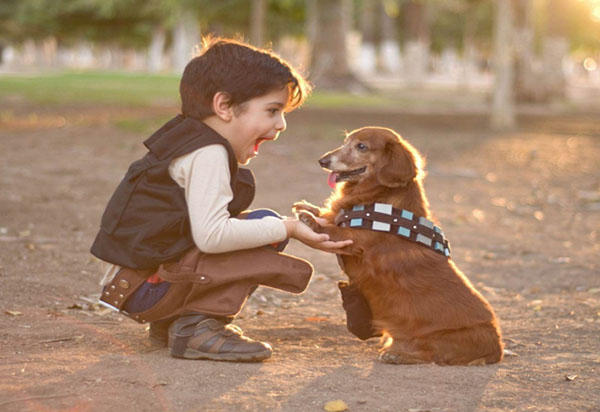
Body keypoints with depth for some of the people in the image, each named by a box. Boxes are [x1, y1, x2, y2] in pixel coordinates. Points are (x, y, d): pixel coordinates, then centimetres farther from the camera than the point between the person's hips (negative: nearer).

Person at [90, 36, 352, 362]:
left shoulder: (189, 140, 14)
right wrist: (287, 229, -20)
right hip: (143, 285, -10)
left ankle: (170, 322, 12)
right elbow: (211, 236, -30)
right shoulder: (208, 154, -18)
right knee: (268, 228, -17)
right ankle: (195, 327, -15)